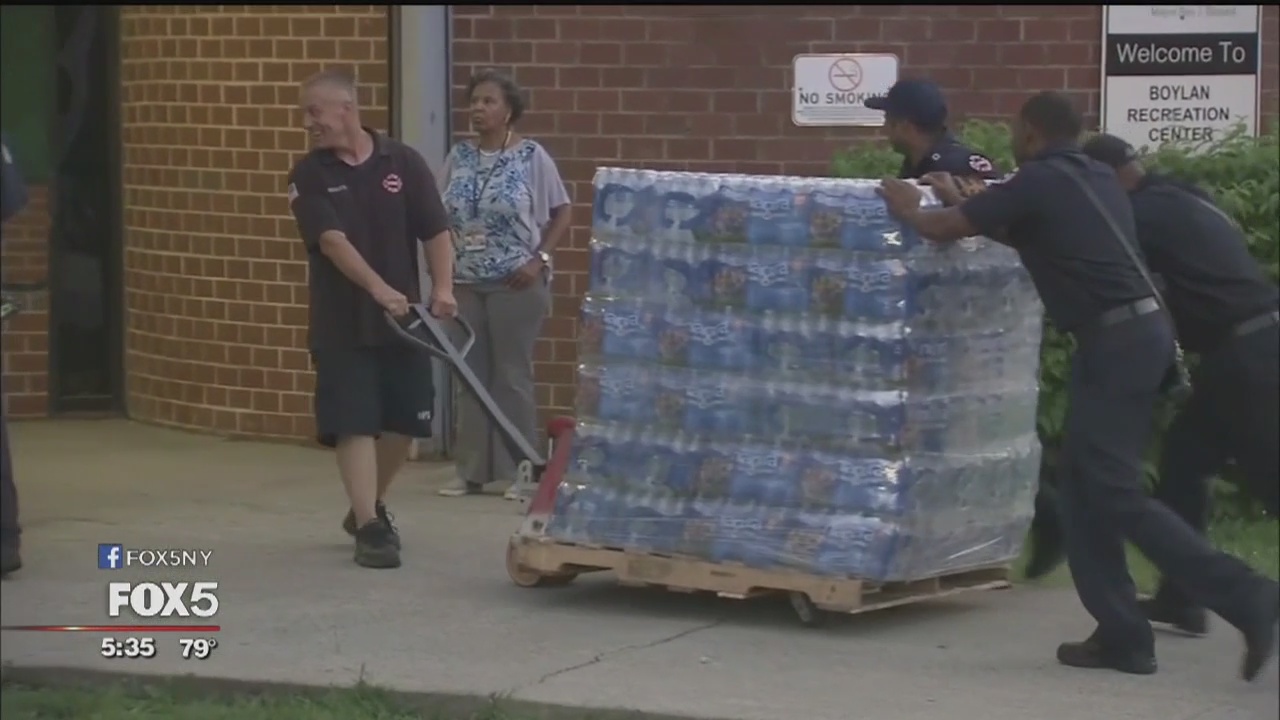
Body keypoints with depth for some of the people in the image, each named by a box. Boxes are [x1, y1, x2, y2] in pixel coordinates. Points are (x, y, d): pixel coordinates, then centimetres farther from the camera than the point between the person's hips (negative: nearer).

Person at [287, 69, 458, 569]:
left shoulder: (403, 163, 0)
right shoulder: (310, 176, -4)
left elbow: (435, 232, 0)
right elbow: (333, 241, -17)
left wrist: (443, 288, -16)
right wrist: (378, 289, -30)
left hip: (403, 317, 2)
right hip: (342, 322, -2)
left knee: (406, 420, 9)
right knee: (354, 424, -8)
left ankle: (369, 506, 30)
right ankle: (369, 526, -7)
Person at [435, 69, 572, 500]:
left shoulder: (531, 156, -6)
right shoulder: (459, 157, 6)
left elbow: (561, 214, -2)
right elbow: (441, 218, 10)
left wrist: (540, 260, -12)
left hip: (515, 285, -4)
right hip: (464, 283, 4)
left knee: (513, 375, 1)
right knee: (471, 376, 8)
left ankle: (518, 472, 7)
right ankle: (471, 471, 14)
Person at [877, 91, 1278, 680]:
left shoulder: (1038, 183, -7)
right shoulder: (1094, 179, 18)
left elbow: (942, 229, -2)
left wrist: (907, 208, 19)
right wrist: (960, 199, 41)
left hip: (1116, 342, -9)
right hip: (1138, 333, 9)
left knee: (1116, 494, -8)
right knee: (1083, 489, 12)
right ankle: (1122, 636, 10)